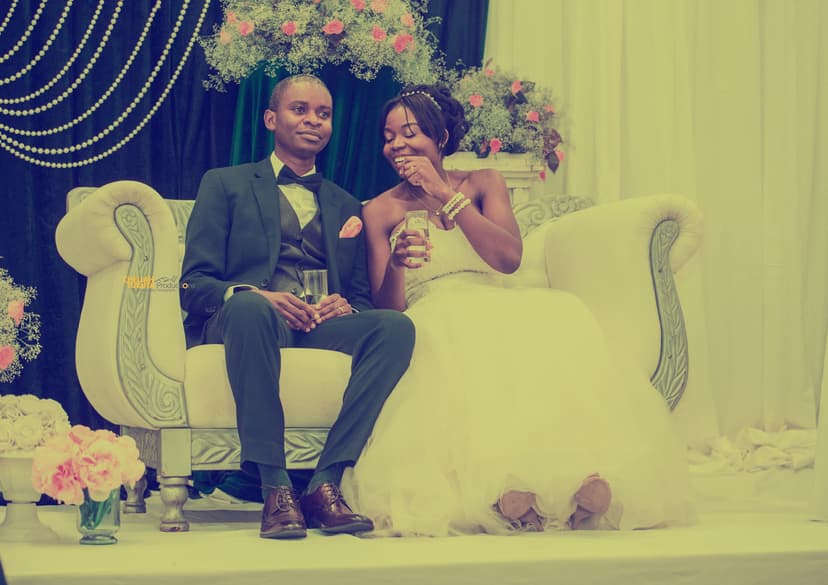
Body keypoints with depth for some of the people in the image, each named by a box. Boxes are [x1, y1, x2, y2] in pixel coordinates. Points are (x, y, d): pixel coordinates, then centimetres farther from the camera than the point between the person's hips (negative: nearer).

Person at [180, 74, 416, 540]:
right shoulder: (226, 185, 16)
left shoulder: (347, 207, 27)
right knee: (249, 307, -40)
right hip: (238, 322, -3)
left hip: (322, 326, 3)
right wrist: (255, 295, -18)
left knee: (397, 326, -28)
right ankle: (275, 487, -39)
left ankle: (326, 482, -31)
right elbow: (194, 284, 4)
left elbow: (363, 297, 20)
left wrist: (346, 306, -7)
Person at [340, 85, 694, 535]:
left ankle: (575, 468, -47)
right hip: (433, 325, -2)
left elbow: (509, 257, -2)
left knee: (560, 315, -34)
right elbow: (385, 309, 4)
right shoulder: (381, 211, 13)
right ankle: (503, 477, -51)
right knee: (463, 330, -40)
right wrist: (395, 264, -18)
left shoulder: (483, 184, 16)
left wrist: (446, 195, -6)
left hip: (499, 312, 2)